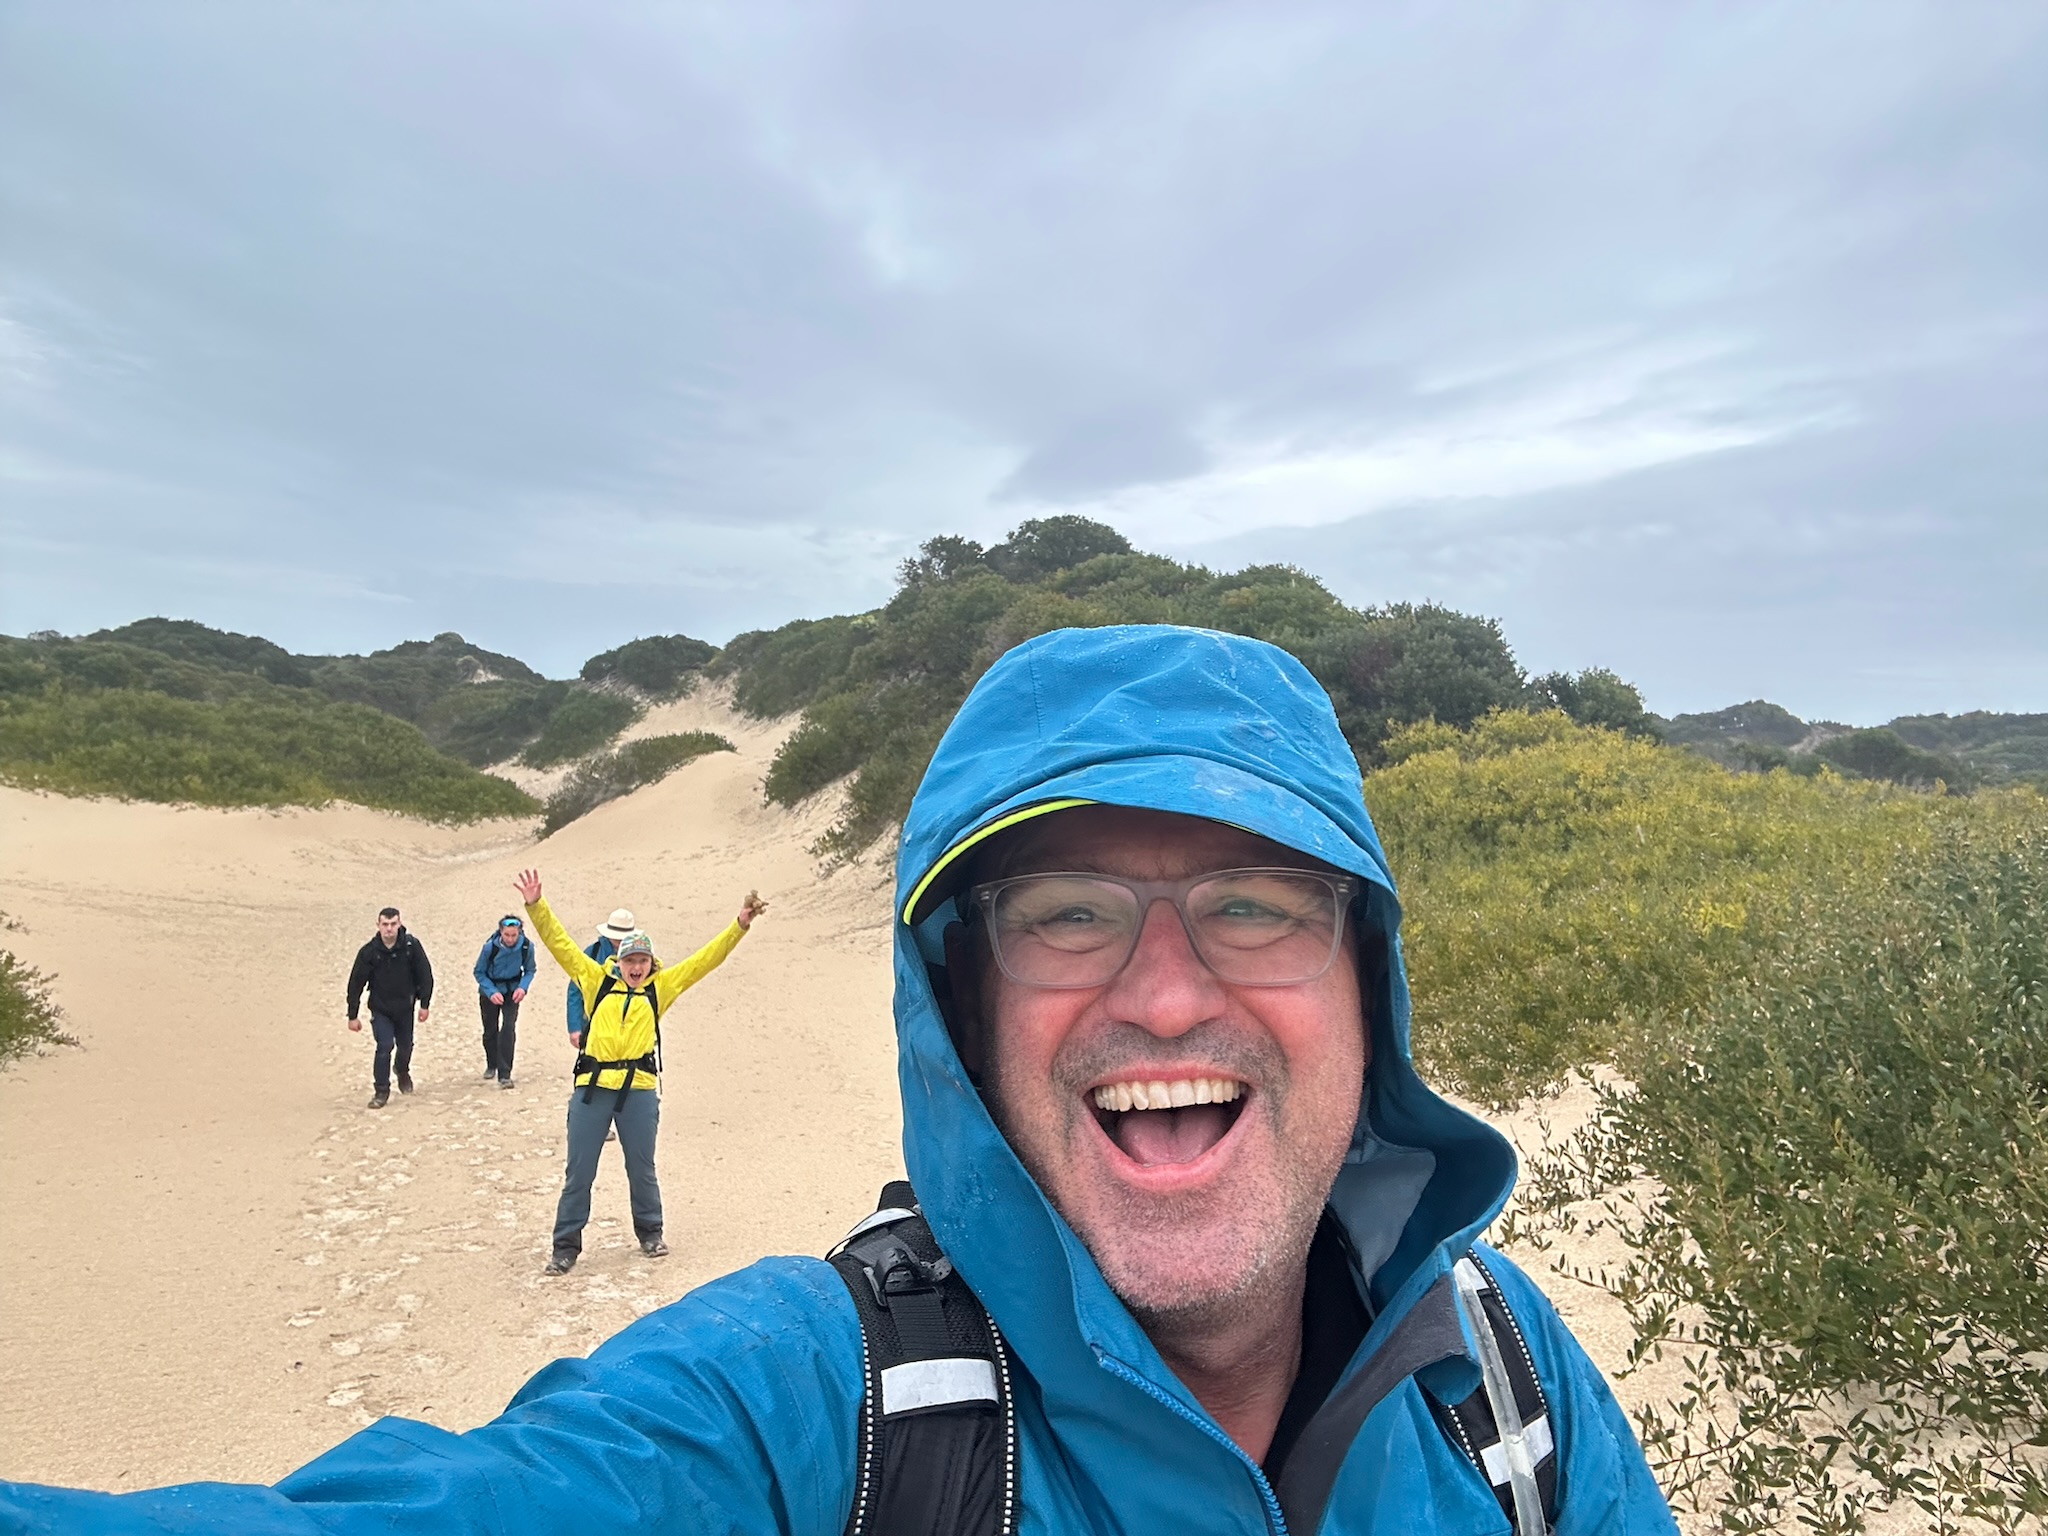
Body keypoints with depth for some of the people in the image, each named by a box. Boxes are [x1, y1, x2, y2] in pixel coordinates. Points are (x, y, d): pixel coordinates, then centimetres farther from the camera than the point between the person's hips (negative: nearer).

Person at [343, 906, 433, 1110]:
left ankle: (403, 1073, 47)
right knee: (385, 1047, -13)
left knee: (405, 1046, 15)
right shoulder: (369, 952, -14)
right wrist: (353, 1015, -5)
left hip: (405, 1007, 2)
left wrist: (424, 1004, -4)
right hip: (380, 1010, -2)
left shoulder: (411, 946, -13)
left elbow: (425, 975, -4)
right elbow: (356, 984, -7)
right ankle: (381, 1091, 1)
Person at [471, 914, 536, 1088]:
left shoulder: (527, 946, -22)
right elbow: (479, 973, -12)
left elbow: (530, 970, -4)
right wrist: (491, 992, -25)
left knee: (508, 1028, -14)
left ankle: (504, 1074, -11)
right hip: (490, 990, 0)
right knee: (490, 1030, 11)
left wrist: (523, 987, -22)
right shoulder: (490, 947, -26)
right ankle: (491, 1065, 39)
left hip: (512, 990, 0)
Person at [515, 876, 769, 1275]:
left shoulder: (660, 987, 9)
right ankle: (566, 1246, 18)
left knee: (642, 1168, 13)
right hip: (591, 1088, 0)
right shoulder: (598, 980, 10)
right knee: (578, 1171, 6)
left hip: (639, 1090, 0)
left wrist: (739, 926, 0)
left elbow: (706, 959, 7)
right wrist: (536, 906, -3)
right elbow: (560, 944, 6)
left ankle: (650, 1233, 31)